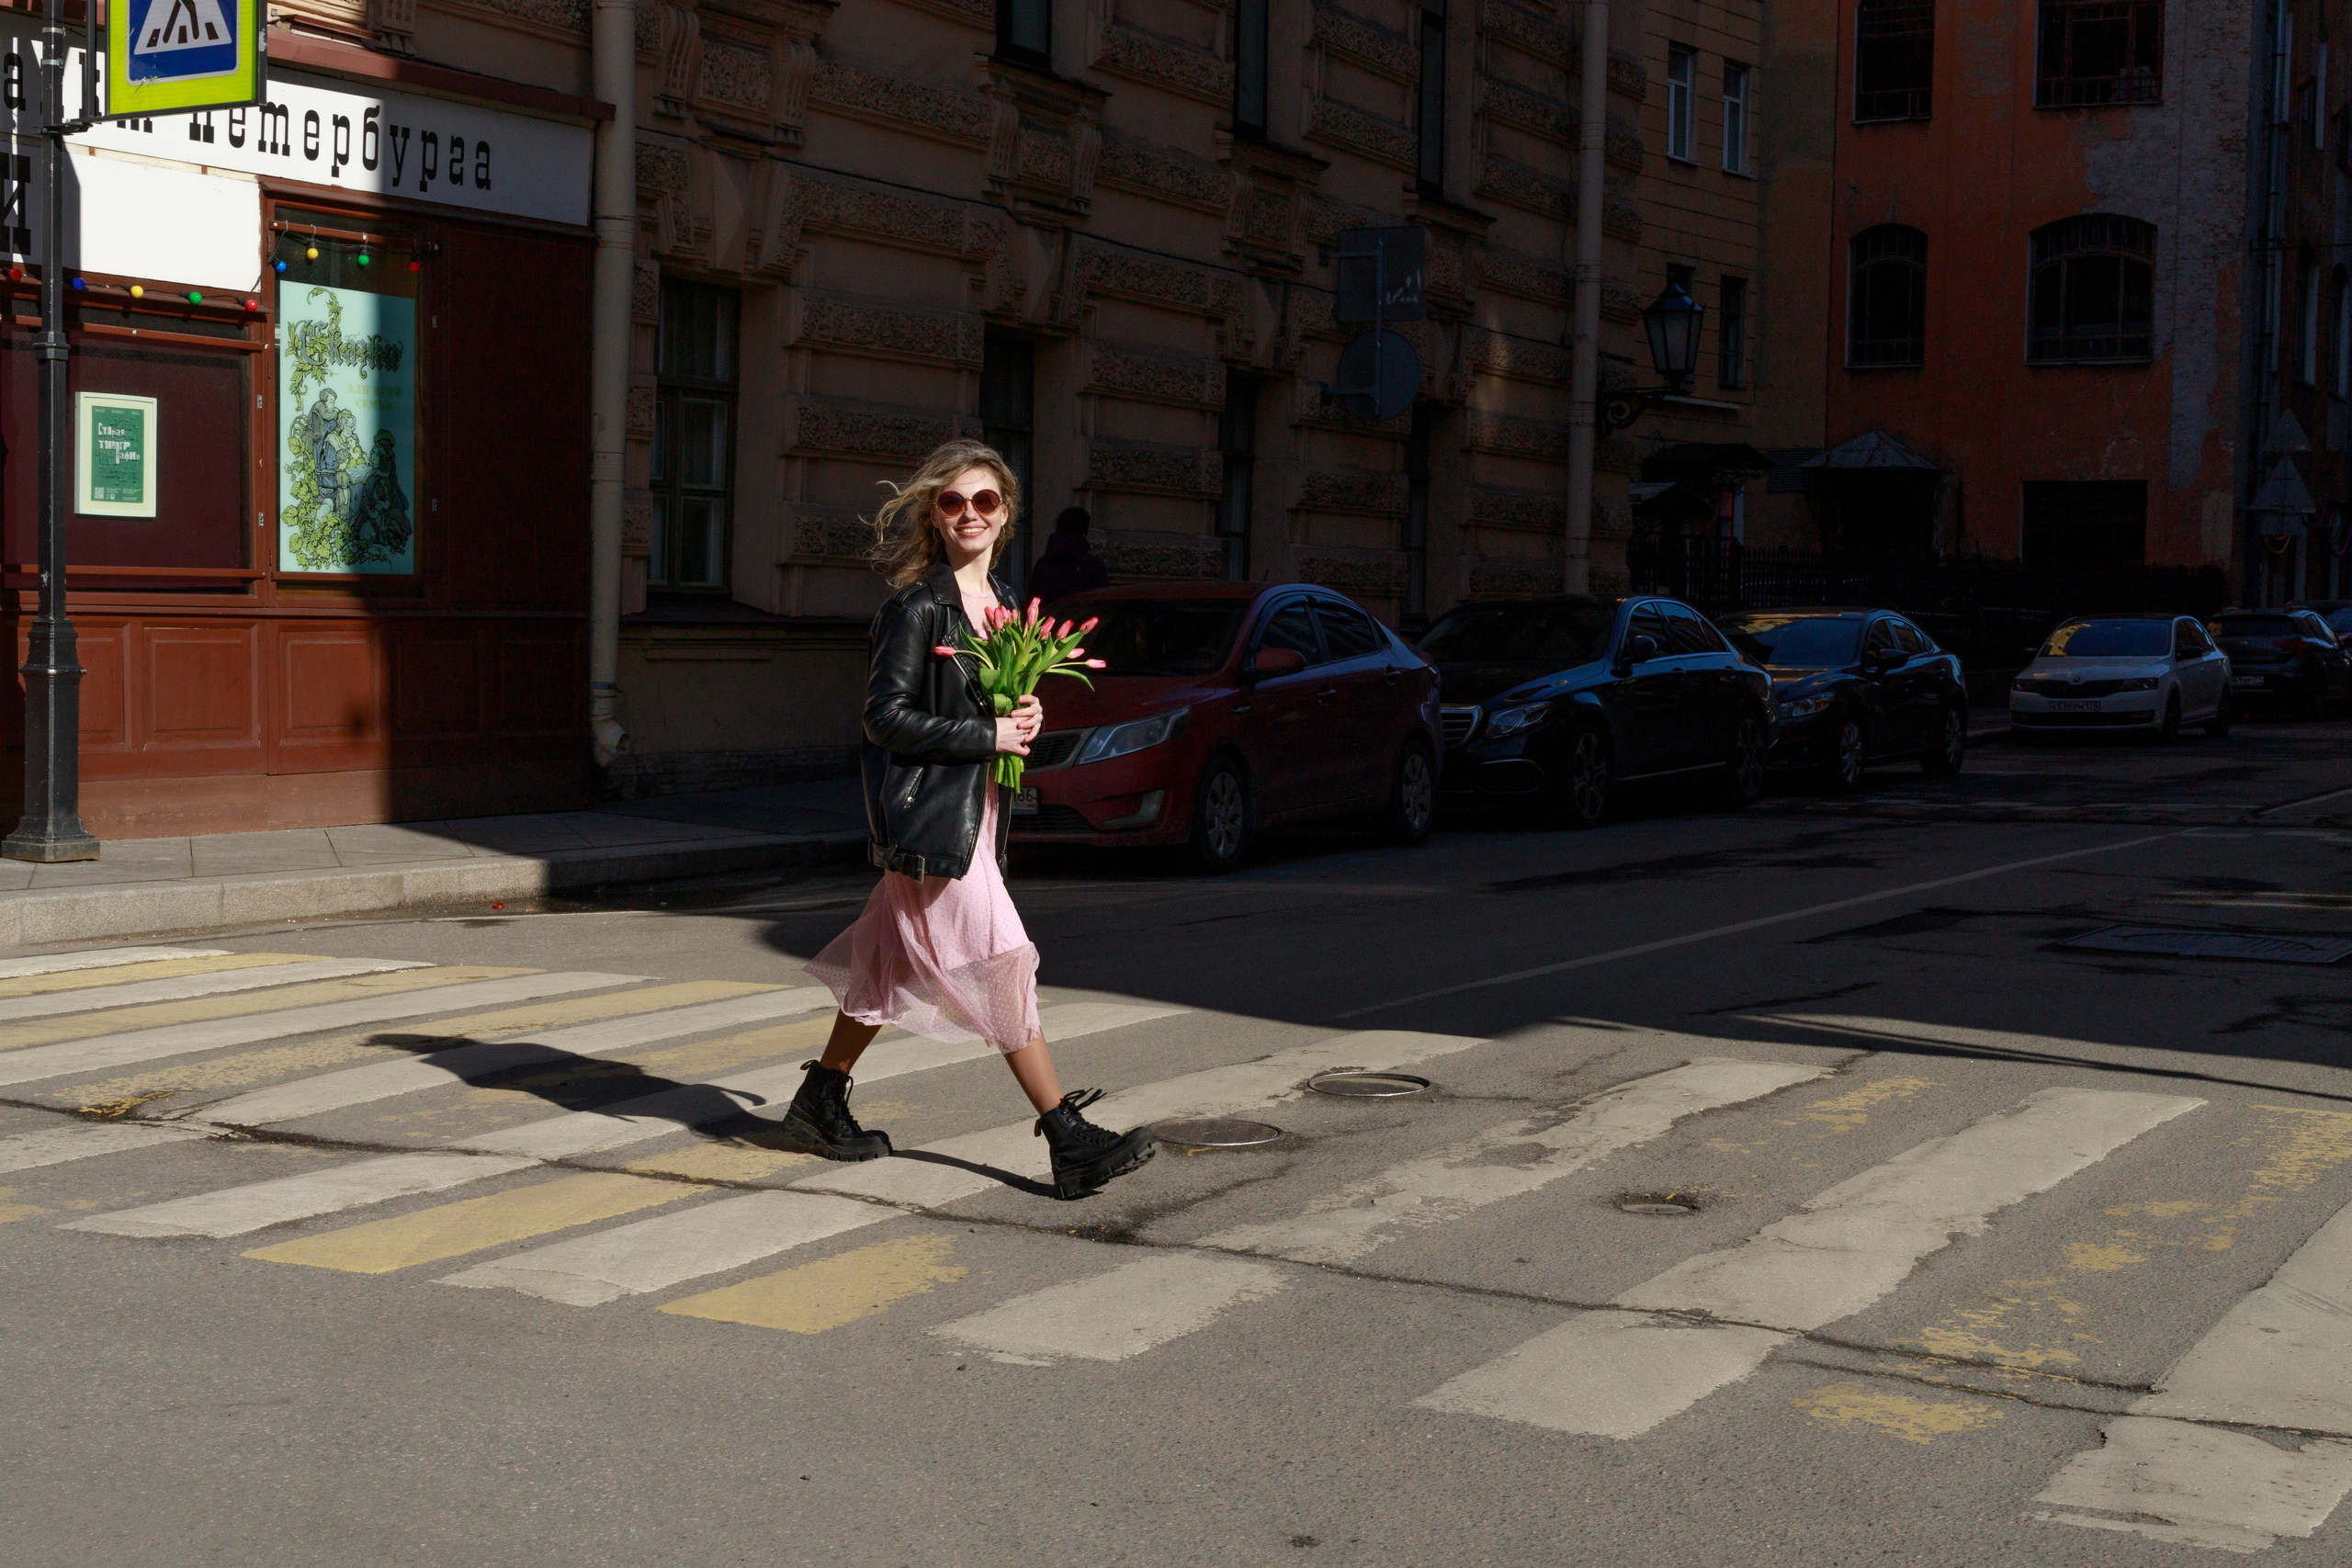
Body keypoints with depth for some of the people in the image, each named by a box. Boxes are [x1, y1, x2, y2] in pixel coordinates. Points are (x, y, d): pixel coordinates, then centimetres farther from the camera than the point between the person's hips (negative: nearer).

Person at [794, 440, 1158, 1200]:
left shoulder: (1002, 603, 13)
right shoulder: (918, 606, -12)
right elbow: (886, 715, -15)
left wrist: (1024, 717, 1)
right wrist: (987, 735, -17)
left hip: (974, 807, 8)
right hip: (926, 810, -8)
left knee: (892, 964, 15)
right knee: (1001, 963, -8)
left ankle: (819, 1104, 29)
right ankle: (1069, 1140, -6)